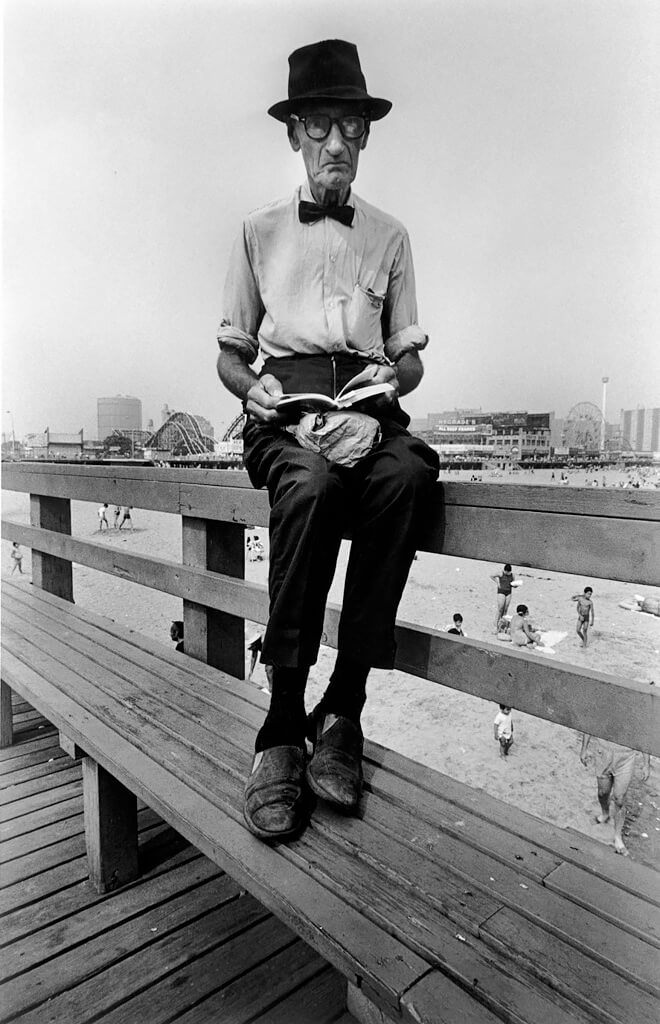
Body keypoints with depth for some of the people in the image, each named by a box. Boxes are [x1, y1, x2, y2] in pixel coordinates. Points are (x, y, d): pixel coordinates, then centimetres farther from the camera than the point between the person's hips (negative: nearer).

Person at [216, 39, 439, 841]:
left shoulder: (390, 236, 21)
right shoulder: (259, 232, 19)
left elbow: (411, 356, 19)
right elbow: (229, 353, 16)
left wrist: (392, 377, -5)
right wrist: (255, 387, -6)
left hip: (368, 402, 2)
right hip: (285, 406, -1)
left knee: (406, 473, -35)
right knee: (312, 482, -37)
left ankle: (343, 708, -26)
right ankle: (282, 727, -27)